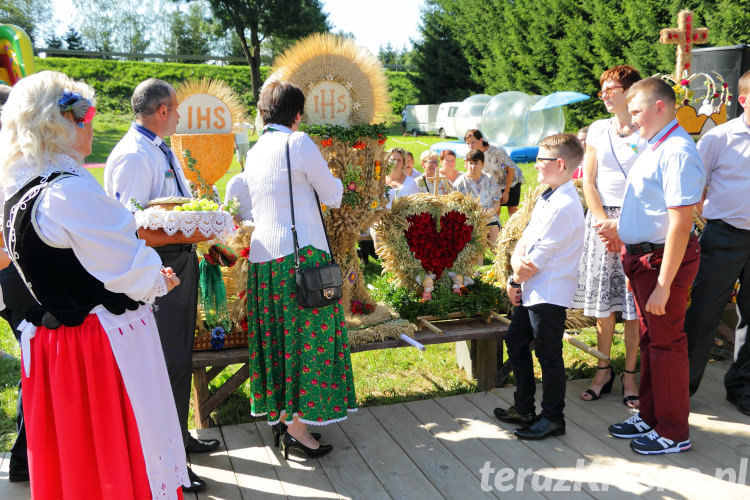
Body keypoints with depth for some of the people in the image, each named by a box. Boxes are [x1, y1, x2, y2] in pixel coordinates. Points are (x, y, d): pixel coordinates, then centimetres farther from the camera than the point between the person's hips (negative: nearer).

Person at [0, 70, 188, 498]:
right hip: (104, 347, -9)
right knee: (123, 461, 6)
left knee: (69, 460, 21)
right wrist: (159, 282, 2)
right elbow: (131, 272, -20)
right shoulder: (73, 190, -22)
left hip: (50, 345, 9)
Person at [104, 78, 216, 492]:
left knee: (180, 357, 21)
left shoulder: (162, 150, 14)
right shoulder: (133, 156, -17)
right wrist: (184, 236, -27)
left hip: (180, 261, 10)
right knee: (168, 362, -2)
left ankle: (178, 436, 39)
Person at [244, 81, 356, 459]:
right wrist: (329, 180, 19)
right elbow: (333, 197, -3)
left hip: (263, 254, 8)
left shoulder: (254, 152, 14)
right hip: (300, 254, -8)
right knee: (307, 337, -1)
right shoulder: (299, 143, -8)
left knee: (278, 337, 14)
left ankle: (280, 415, 23)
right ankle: (297, 427, 3)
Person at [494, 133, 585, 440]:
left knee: (548, 355, 2)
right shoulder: (547, 198, 11)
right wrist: (517, 259, -6)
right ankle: (524, 409, 33)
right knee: (515, 343, 18)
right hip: (530, 291, 10)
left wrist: (515, 280, -5)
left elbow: (536, 262, -21)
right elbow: (524, 240, 12)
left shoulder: (564, 206, -22)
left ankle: (553, 418, 19)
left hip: (549, 295, -10)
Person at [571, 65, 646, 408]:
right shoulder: (597, 130, 10)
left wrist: (621, 223, -14)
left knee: (633, 305, -1)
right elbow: (588, 181, 8)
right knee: (602, 302, 6)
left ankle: (629, 374, 12)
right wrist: (603, 222, -4)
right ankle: (603, 371, 19)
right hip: (601, 218, 3)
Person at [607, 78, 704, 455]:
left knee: (666, 343, 2)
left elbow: (680, 224, -25)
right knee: (650, 339, 18)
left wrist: (663, 284, -26)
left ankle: (673, 433, 17)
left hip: (664, 259, -10)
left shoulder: (677, 152, -20)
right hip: (642, 257, 10)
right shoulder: (654, 148, 12)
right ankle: (650, 417, 34)